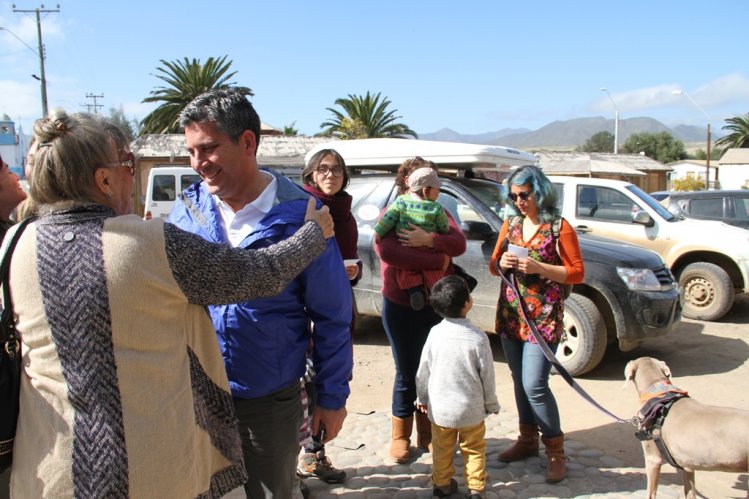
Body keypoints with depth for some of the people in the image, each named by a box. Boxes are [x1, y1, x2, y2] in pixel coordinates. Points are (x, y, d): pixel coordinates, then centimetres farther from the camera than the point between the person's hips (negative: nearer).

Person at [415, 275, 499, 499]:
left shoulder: (435, 333, -11)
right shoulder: (478, 337, -18)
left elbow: (423, 370, -2)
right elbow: (487, 375, -9)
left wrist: (422, 397, 13)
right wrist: (492, 404, 6)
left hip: (440, 407, 2)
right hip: (471, 409, -2)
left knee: (442, 448, 20)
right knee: (474, 448, 19)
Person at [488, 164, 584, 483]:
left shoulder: (559, 227, -7)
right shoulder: (510, 224, 9)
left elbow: (577, 273, -7)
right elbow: (494, 267, 15)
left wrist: (539, 267, -20)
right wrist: (502, 263, -8)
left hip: (543, 317, -6)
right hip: (510, 313, 6)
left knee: (535, 385, -10)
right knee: (519, 381, 13)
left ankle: (555, 451, 7)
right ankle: (528, 440, 29)